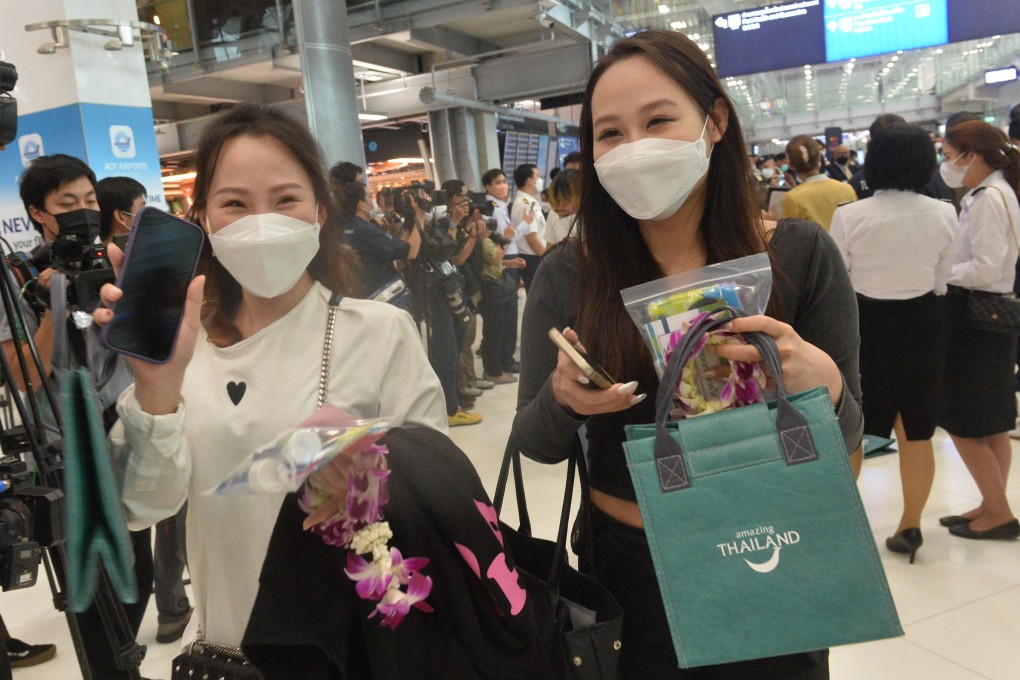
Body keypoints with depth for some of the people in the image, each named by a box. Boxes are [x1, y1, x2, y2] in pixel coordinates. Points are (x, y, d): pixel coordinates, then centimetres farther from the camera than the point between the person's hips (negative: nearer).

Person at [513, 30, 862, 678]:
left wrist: (822, 383, -28)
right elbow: (535, 444, -5)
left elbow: (846, 437, -6)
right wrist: (561, 400, -27)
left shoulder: (801, 254, -12)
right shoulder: (568, 275, -10)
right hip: (629, 568, 1)